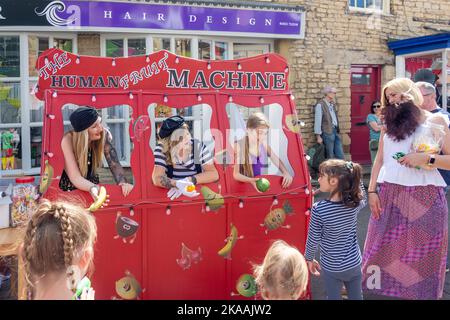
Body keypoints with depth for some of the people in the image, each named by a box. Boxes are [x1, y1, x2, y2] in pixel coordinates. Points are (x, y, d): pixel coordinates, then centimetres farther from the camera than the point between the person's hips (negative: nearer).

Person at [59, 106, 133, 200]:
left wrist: (123, 182, -32)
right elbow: (75, 178, -26)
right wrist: (93, 188, -44)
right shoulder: (68, 140, -22)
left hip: (91, 185, 3)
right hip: (69, 191, -3)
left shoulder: (104, 135, -14)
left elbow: (114, 163, -14)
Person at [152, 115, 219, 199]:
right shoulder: (161, 149, -9)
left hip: (197, 194, 0)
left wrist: (189, 180, -22)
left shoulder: (199, 147, -6)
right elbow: (157, 178, -19)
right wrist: (177, 184, -36)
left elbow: (214, 174, -10)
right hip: (171, 195, 0)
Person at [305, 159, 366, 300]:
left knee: (334, 297, 17)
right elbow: (364, 200, 13)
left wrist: (309, 258, 4)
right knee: (356, 297, 21)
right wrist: (355, 177, 5)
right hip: (354, 264, 3)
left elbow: (313, 239, -13)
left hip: (331, 267, -3)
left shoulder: (319, 209, -25)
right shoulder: (355, 203, -14)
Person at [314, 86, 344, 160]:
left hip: (335, 131, 7)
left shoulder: (333, 104, 15)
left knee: (340, 155, 7)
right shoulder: (320, 105, -9)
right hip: (327, 132, -7)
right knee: (330, 157, 0)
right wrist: (318, 136, -12)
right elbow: (317, 121, -10)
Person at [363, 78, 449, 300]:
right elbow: (380, 159, 12)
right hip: (390, 195, 3)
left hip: (424, 196, -3)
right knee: (385, 248, 6)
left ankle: (419, 293, 19)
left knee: (421, 251, 5)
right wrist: (372, 191, 4)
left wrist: (426, 158, -19)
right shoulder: (389, 123, 13)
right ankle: (382, 287, 19)